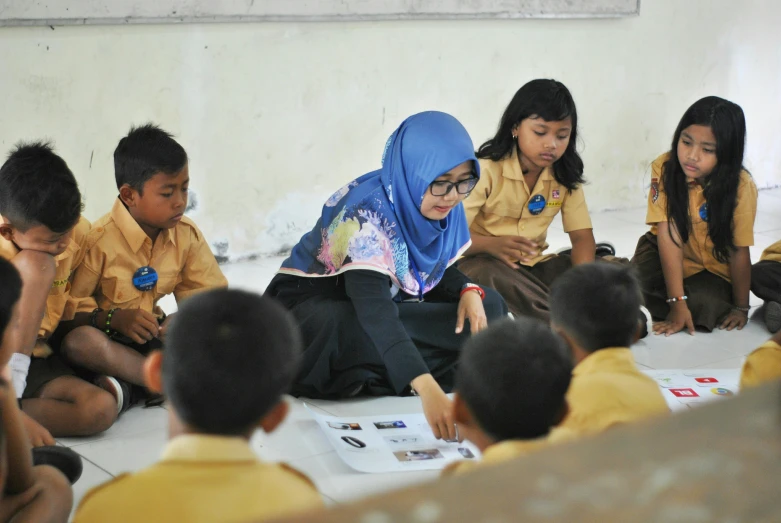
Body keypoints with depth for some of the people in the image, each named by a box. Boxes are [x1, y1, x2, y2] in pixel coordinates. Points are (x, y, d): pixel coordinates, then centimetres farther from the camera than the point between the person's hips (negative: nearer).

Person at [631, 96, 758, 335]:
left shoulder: (741, 186, -23)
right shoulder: (664, 169, -20)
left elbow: (740, 252, -15)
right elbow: (668, 235, -24)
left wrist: (741, 307, -7)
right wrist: (677, 303, -29)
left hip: (713, 270, 0)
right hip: (666, 258, 1)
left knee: (704, 305, -30)